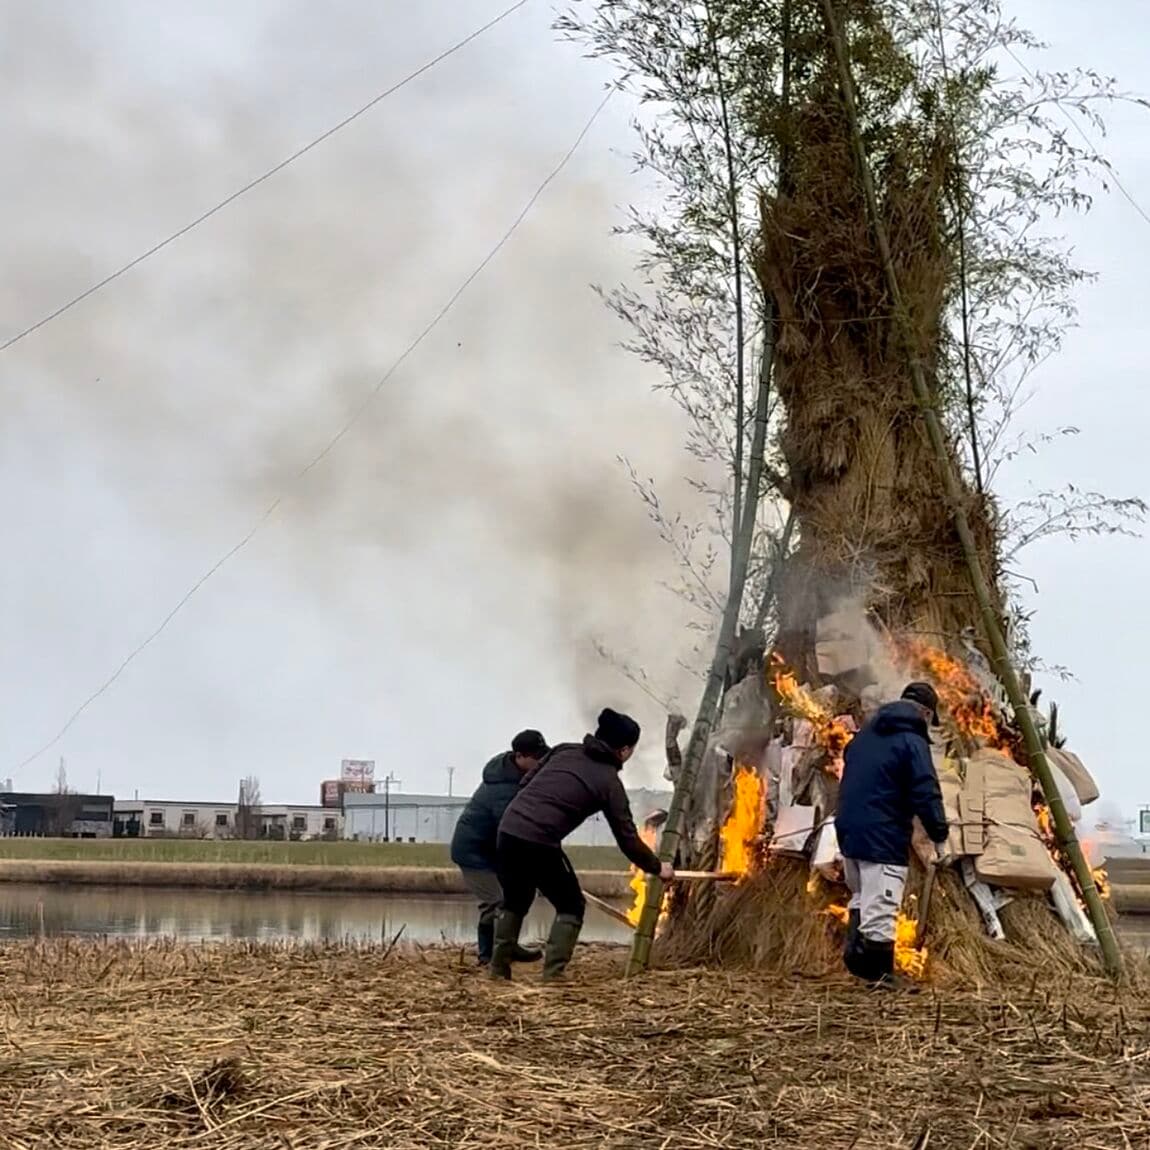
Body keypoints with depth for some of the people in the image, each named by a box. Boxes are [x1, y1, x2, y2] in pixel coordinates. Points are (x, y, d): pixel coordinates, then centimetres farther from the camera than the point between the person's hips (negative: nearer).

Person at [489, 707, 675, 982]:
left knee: (515, 901, 26)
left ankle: (499, 967, 25)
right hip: (541, 843, -6)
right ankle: (553, 972, 2)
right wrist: (657, 867, 20)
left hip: (509, 830, 6)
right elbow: (626, 838, 7)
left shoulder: (565, 751, 18)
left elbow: (525, 784, 21)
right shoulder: (610, 782, 4)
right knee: (571, 906, 14)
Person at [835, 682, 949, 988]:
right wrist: (939, 836, -8)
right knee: (880, 908, -5)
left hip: (848, 830, 8)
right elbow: (926, 793, -15)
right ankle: (880, 976, -3)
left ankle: (856, 951, 10)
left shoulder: (865, 734, 16)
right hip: (883, 839, -8)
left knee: (861, 897, 22)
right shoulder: (912, 742, -10)